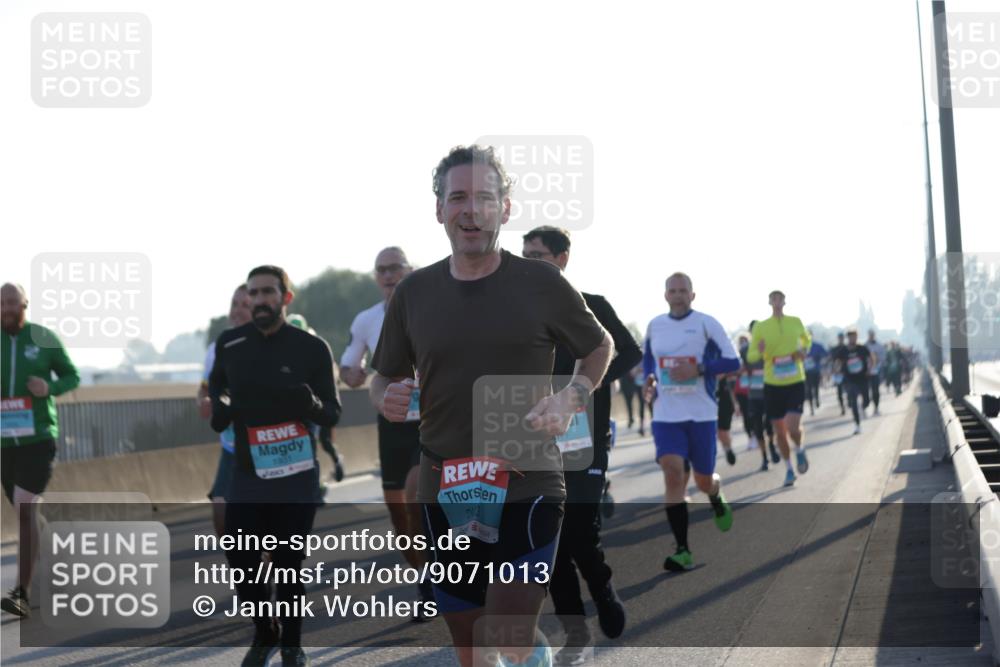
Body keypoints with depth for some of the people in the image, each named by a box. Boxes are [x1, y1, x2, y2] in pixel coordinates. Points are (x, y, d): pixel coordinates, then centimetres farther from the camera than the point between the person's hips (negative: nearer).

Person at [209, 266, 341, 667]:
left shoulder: (312, 348, -6)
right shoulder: (230, 343, 1)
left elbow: (333, 415, -3)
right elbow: (216, 384, 21)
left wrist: (311, 405, -25)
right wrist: (219, 408, 0)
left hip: (296, 478, -2)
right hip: (246, 476, 2)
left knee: (288, 566, 4)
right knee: (241, 563, 3)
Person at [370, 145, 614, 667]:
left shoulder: (542, 284, -2)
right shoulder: (413, 292, 5)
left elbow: (599, 348, 12)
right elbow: (383, 378, 15)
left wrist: (570, 400, -6)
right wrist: (387, 399, -9)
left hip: (528, 488, -3)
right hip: (446, 493, 3)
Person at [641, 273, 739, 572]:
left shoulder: (706, 323, -6)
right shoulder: (655, 325, 6)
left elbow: (732, 361, -8)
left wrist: (698, 370, -21)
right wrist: (649, 379, 4)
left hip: (701, 413, -2)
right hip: (666, 415, 2)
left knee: (703, 480, 8)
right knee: (672, 473, -16)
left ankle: (717, 500, 49)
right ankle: (682, 550, -15)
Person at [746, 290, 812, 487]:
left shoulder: (795, 322, 2)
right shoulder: (760, 327, -2)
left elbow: (807, 339, 22)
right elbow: (750, 356, -2)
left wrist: (804, 350, 0)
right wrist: (759, 352, -24)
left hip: (796, 383, -1)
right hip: (772, 384, 1)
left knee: (793, 427, -17)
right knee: (780, 432, 6)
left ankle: (799, 450, 17)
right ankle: (789, 470, 25)